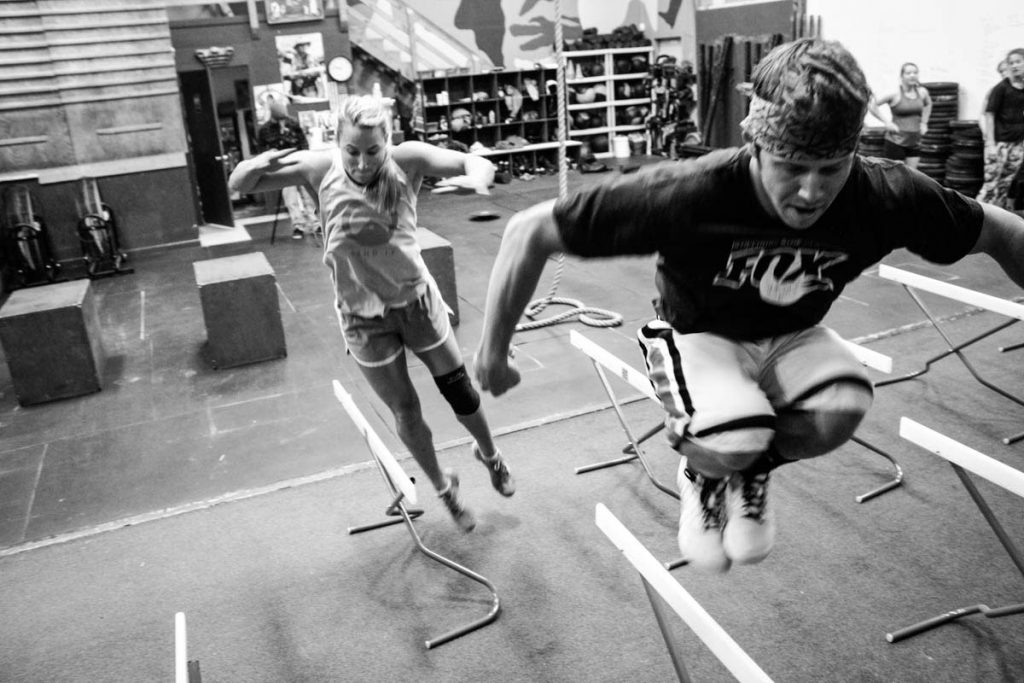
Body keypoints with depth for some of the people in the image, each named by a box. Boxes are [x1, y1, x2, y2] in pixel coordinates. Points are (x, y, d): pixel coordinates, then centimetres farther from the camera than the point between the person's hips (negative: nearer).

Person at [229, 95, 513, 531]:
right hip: (363, 317, 0)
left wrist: (474, 177, -46)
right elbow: (238, 185, -10)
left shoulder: (407, 159, -19)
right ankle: (443, 488, 37)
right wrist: (256, 166, -34)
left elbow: (478, 164, -22)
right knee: (405, 412, 11)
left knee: (460, 391, 14)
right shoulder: (321, 167, -17)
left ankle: (489, 455, 46)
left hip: (417, 300, 0)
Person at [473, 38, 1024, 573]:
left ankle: (754, 472, 6)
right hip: (697, 334, -3)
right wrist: (493, 351, -20)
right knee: (731, 443, -34)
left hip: (790, 336, 3)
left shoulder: (886, 196, -25)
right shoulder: (688, 195, -35)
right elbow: (529, 232, -28)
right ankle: (701, 473, 7)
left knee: (841, 410, -30)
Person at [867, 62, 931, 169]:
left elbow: (928, 104, 27)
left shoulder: (922, 92, 6)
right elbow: (871, 105, -11)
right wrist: (887, 122, -12)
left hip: (914, 143, 5)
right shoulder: (895, 94, -10)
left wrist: (924, 122, 15)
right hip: (896, 141, -5)